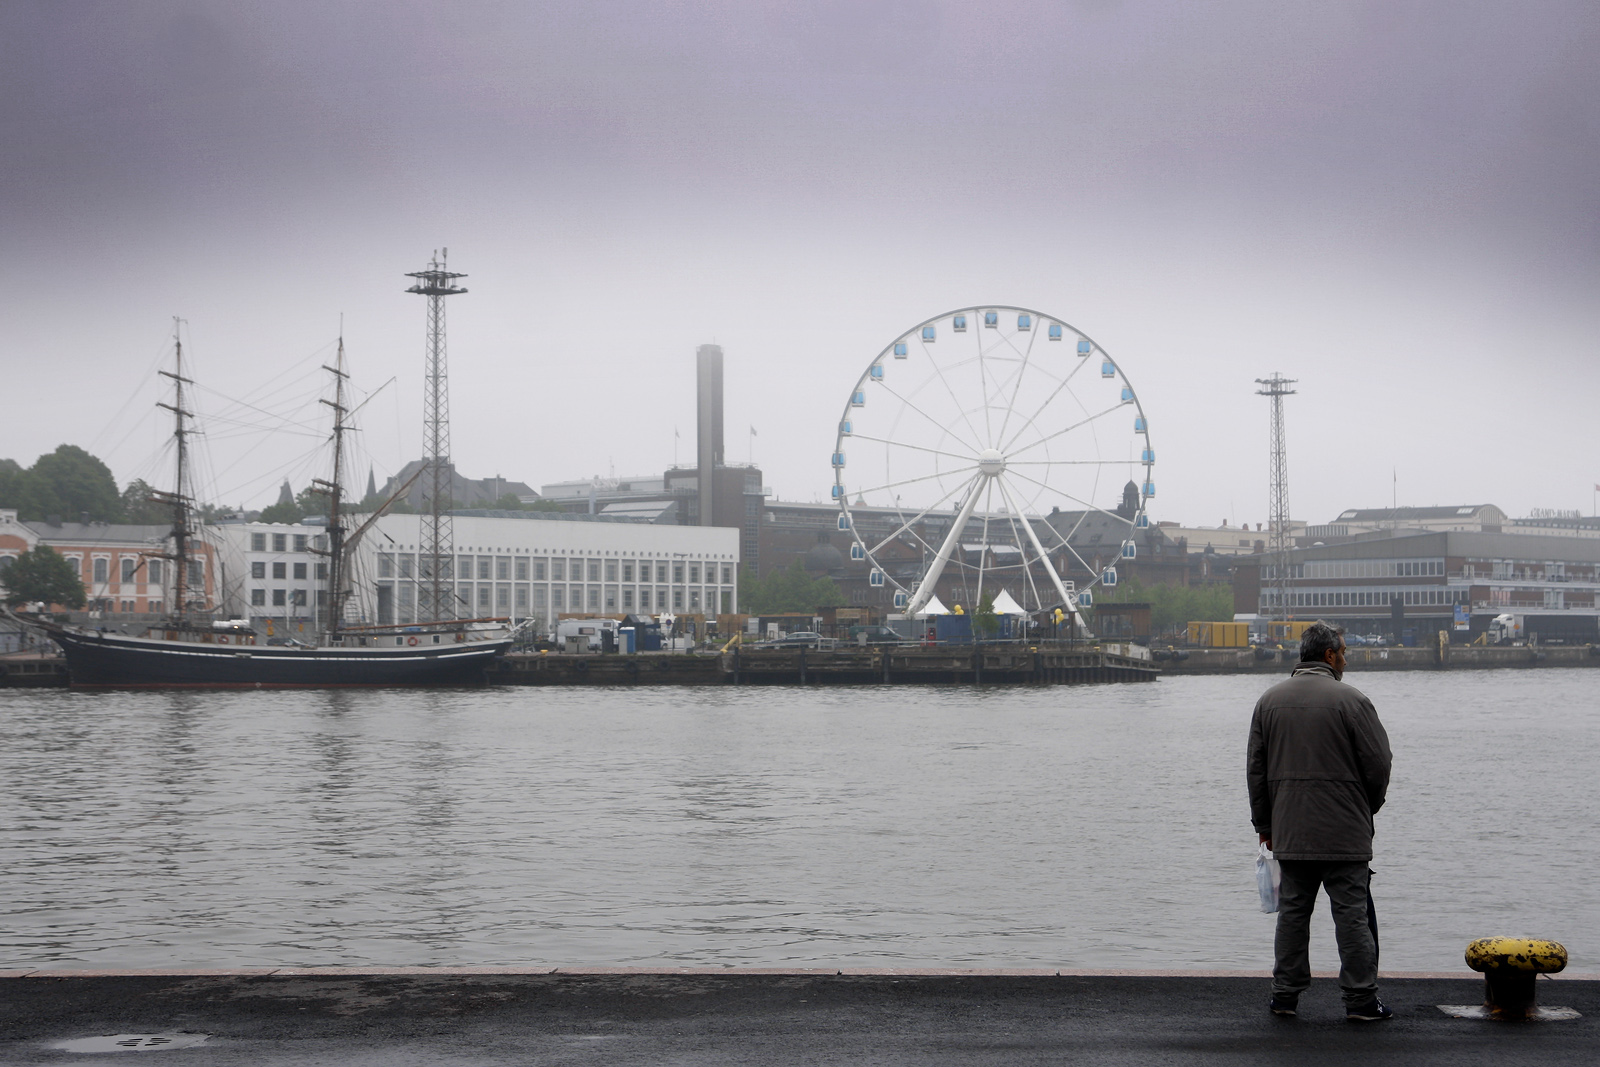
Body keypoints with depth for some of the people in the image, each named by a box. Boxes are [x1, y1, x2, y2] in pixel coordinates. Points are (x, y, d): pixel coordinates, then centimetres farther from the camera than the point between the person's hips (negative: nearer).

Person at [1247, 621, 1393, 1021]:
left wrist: (1264, 823, 17)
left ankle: (1285, 993, 12)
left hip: (1289, 834, 5)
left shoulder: (1269, 700, 8)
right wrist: (1368, 806, 11)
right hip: (1344, 833, -4)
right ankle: (1361, 999, 0)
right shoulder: (1349, 699, -8)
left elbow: (1256, 769, 11)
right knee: (1352, 913, 0)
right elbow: (1378, 762, -7)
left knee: (1292, 911, 10)